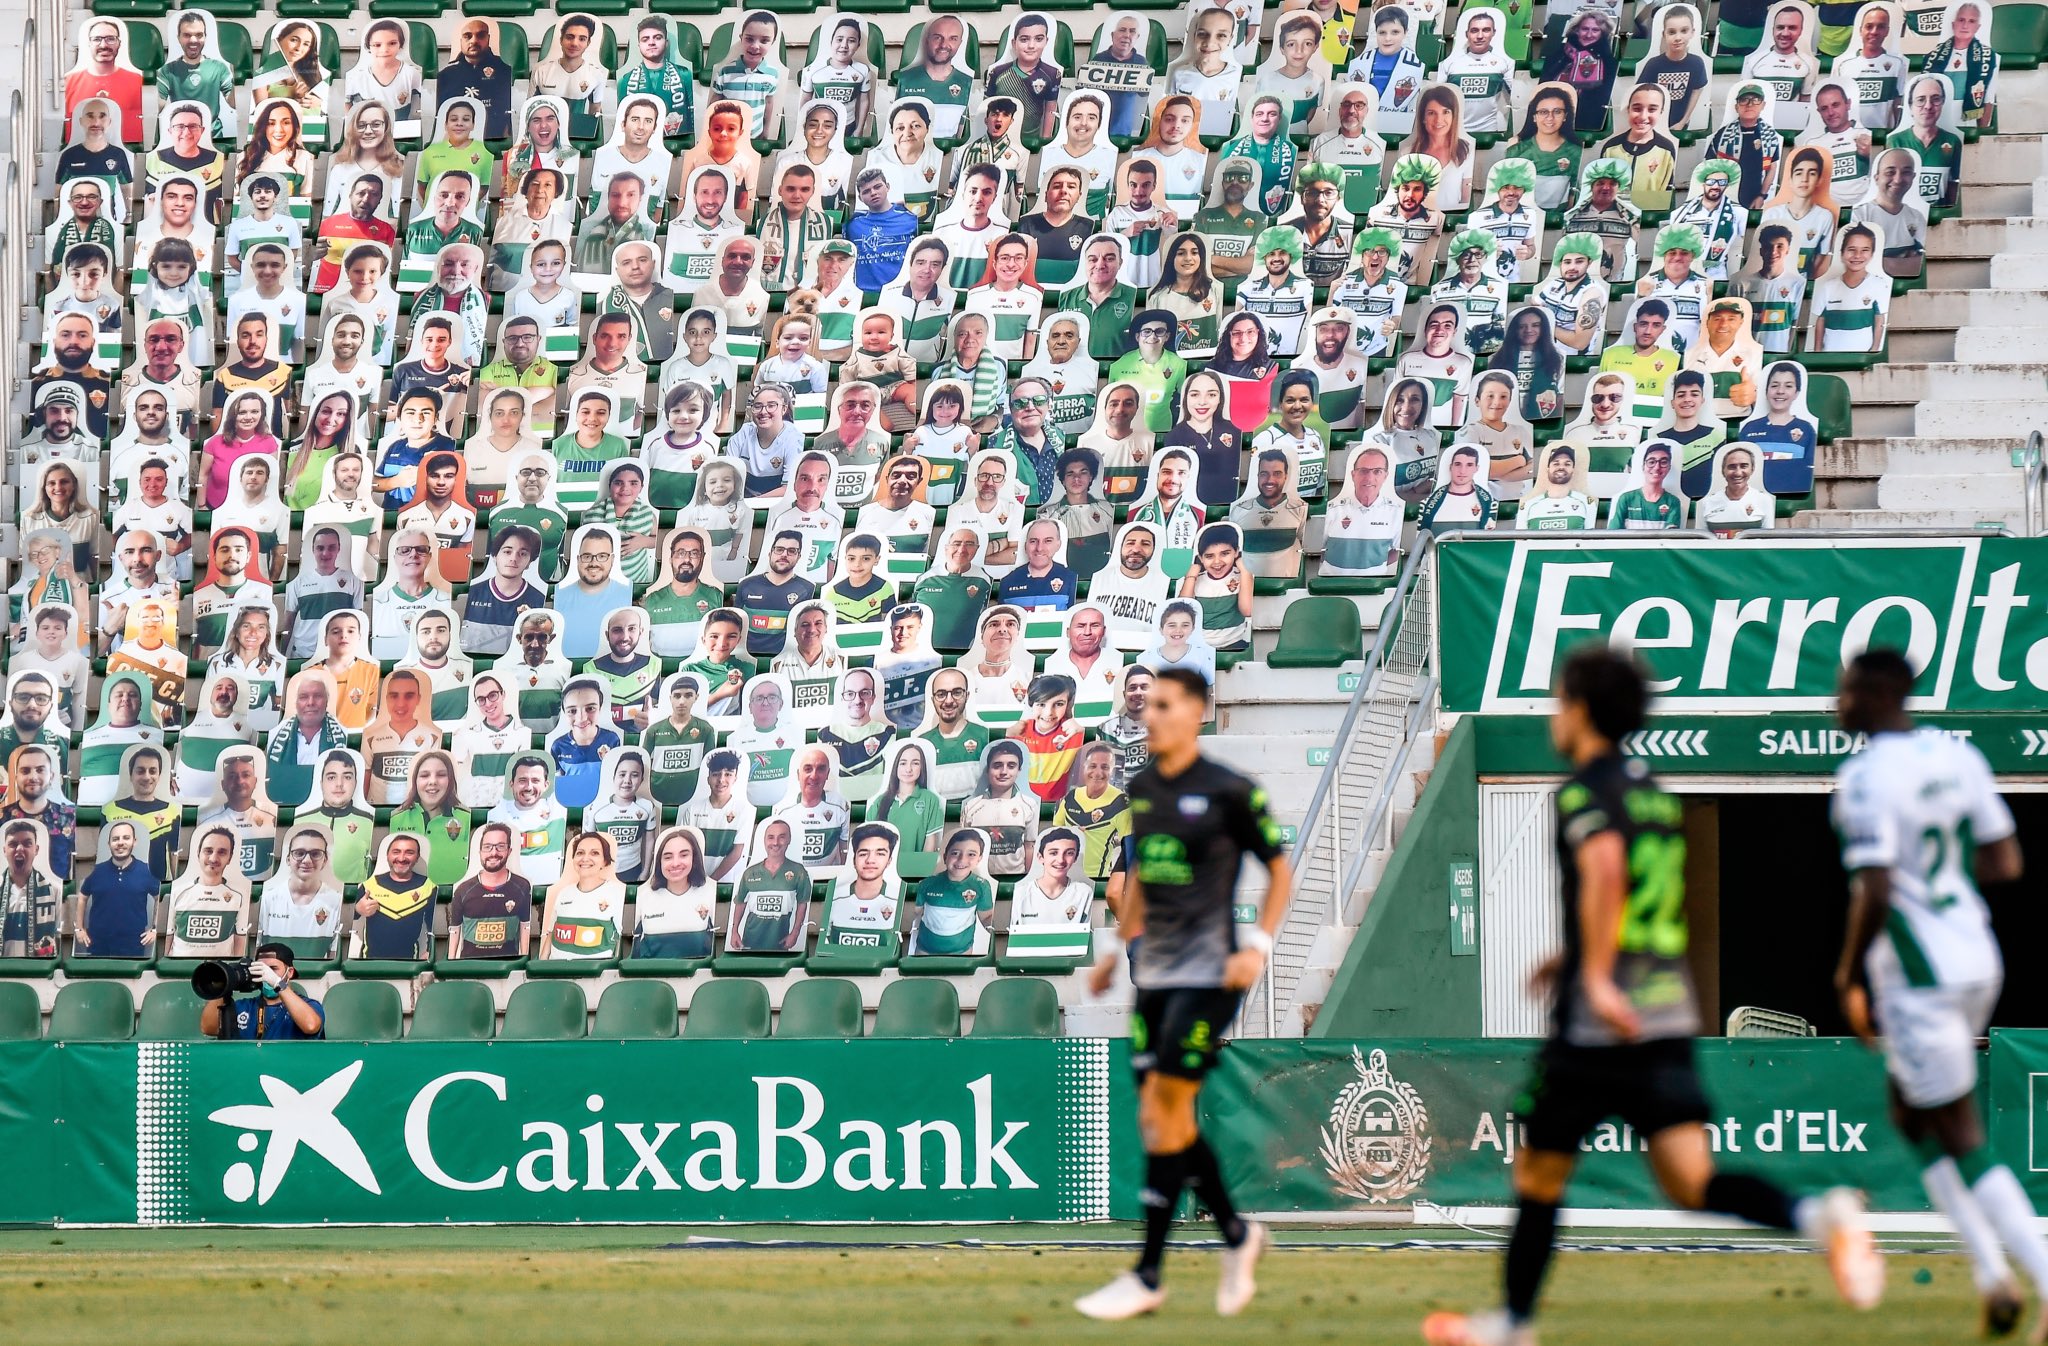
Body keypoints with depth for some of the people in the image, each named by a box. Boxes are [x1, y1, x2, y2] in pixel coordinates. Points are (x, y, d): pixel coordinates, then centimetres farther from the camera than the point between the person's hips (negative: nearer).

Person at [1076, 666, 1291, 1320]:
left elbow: (1279, 870, 0)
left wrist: (1258, 946, -9)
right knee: (1160, 1117, 6)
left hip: (1208, 973, -7)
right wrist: (1119, 948, 19)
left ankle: (1147, 1276, -8)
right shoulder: (1142, 789, 10)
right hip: (1154, 972, 7)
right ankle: (1236, 1233, 26)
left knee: (1164, 1109, -11)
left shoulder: (1230, 792, -9)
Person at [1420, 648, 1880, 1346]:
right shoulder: (1654, 791, 18)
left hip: (1599, 1025, -7)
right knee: (1691, 1180, -3)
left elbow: (1604, 868, -28)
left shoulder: (1585, 789, -7)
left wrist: (1596, 979, -27)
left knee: (1540, 1172, 11)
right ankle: (1818, 1215, -27)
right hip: (1670, 1011, 7)